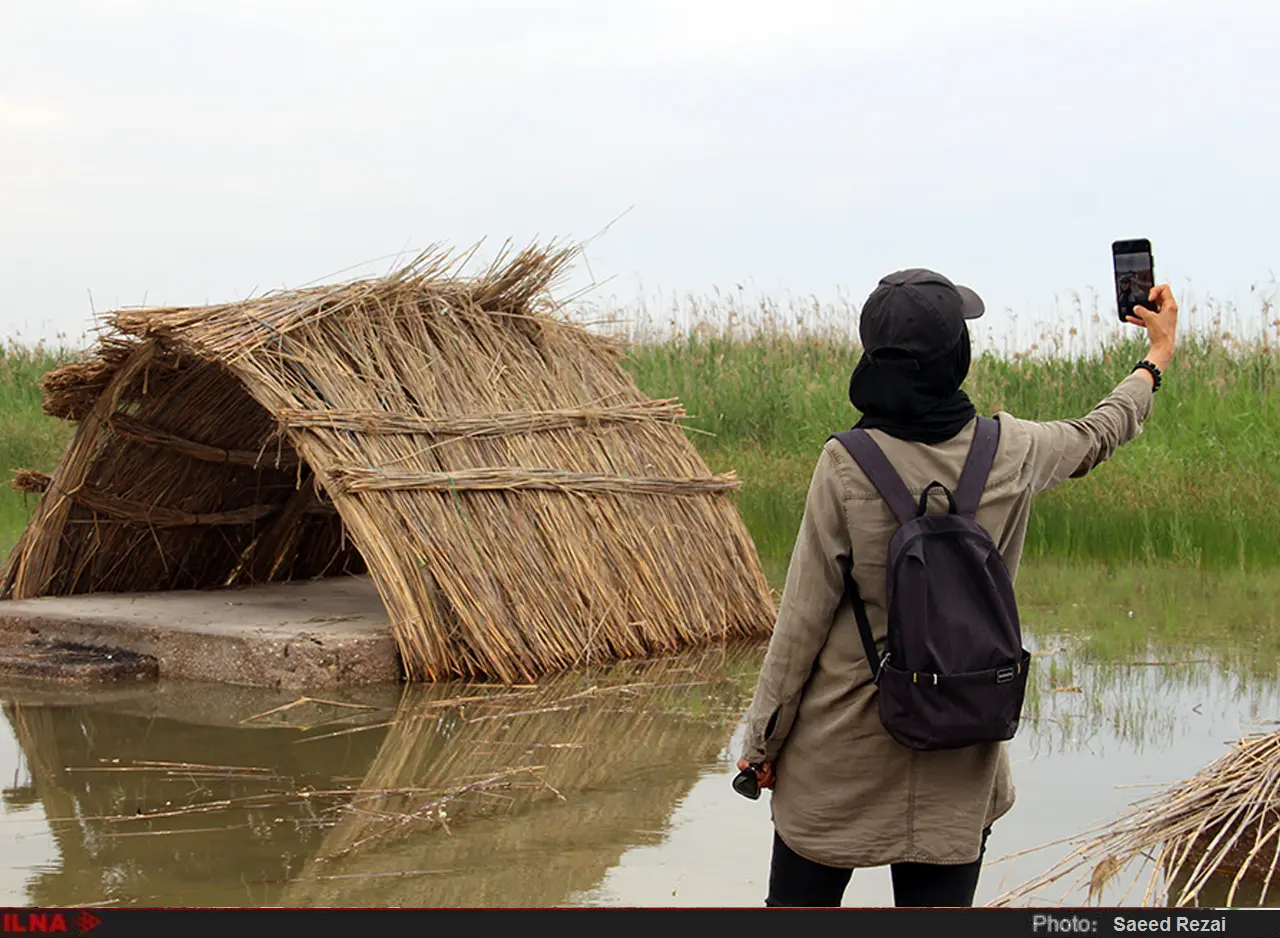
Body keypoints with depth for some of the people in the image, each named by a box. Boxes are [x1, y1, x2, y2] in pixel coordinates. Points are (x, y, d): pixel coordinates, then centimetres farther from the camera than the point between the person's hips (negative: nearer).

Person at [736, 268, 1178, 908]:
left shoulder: (847, 466, -15)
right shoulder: (1013, 454, -6)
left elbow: (803, 618, -11)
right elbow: (1097, 437, 17)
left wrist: (763, 741, 1)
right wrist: (1157, 357, 36)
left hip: (842, 755, -2)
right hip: (960, 762, 3)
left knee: (800, 903, 13)